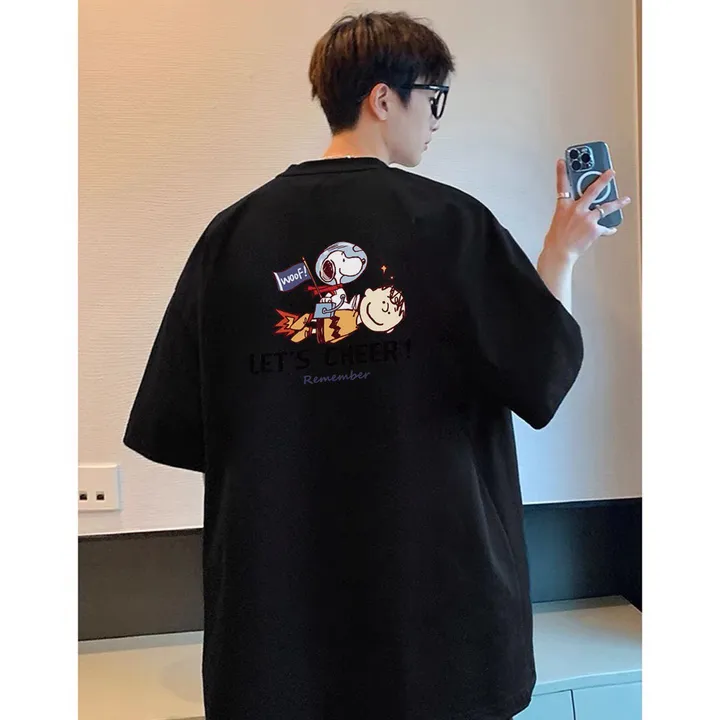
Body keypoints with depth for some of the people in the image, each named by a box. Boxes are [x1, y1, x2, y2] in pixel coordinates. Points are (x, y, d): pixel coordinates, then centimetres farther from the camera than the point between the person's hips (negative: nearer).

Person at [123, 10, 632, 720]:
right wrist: (563, 251, 6)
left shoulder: (234, 232, -5)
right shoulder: (451, 222, -12)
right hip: (438, 580, -2)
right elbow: (544, 374, -7)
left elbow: (174, 429, -4)